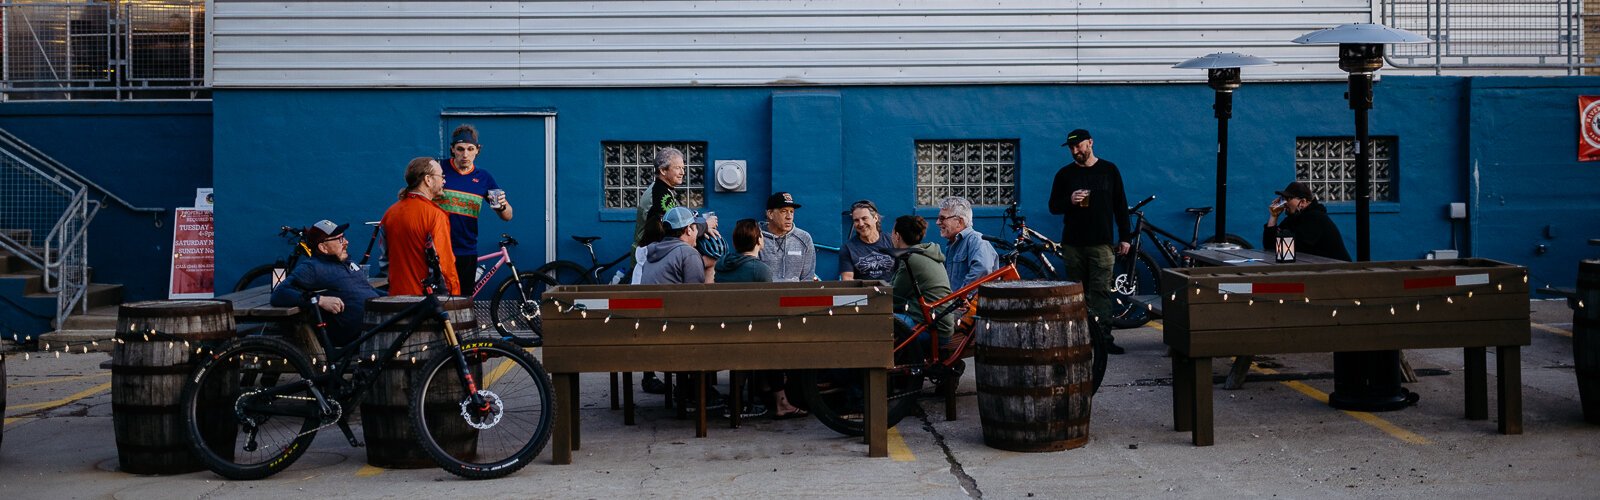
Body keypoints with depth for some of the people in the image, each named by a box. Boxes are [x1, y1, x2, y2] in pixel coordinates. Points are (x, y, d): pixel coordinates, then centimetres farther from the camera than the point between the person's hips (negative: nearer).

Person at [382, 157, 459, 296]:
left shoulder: (389, 213, 7)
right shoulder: (435, 214, -14)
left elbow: (385, 260, 14)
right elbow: (444, 263, -17)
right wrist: (455, 295, -7)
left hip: (396, 295, 7)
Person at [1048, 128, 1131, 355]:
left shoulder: (1109, 170, 7)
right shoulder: (1065, 174, 8)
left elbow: (1120, 206, 9)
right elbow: (1053, 206, 8)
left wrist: (1125, 237, 5)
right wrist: (1070, 200, -13)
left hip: (1101, 243, -2)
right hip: (1073, 244, 2)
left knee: (1101, 291, -8)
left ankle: (1104, 337, -10)